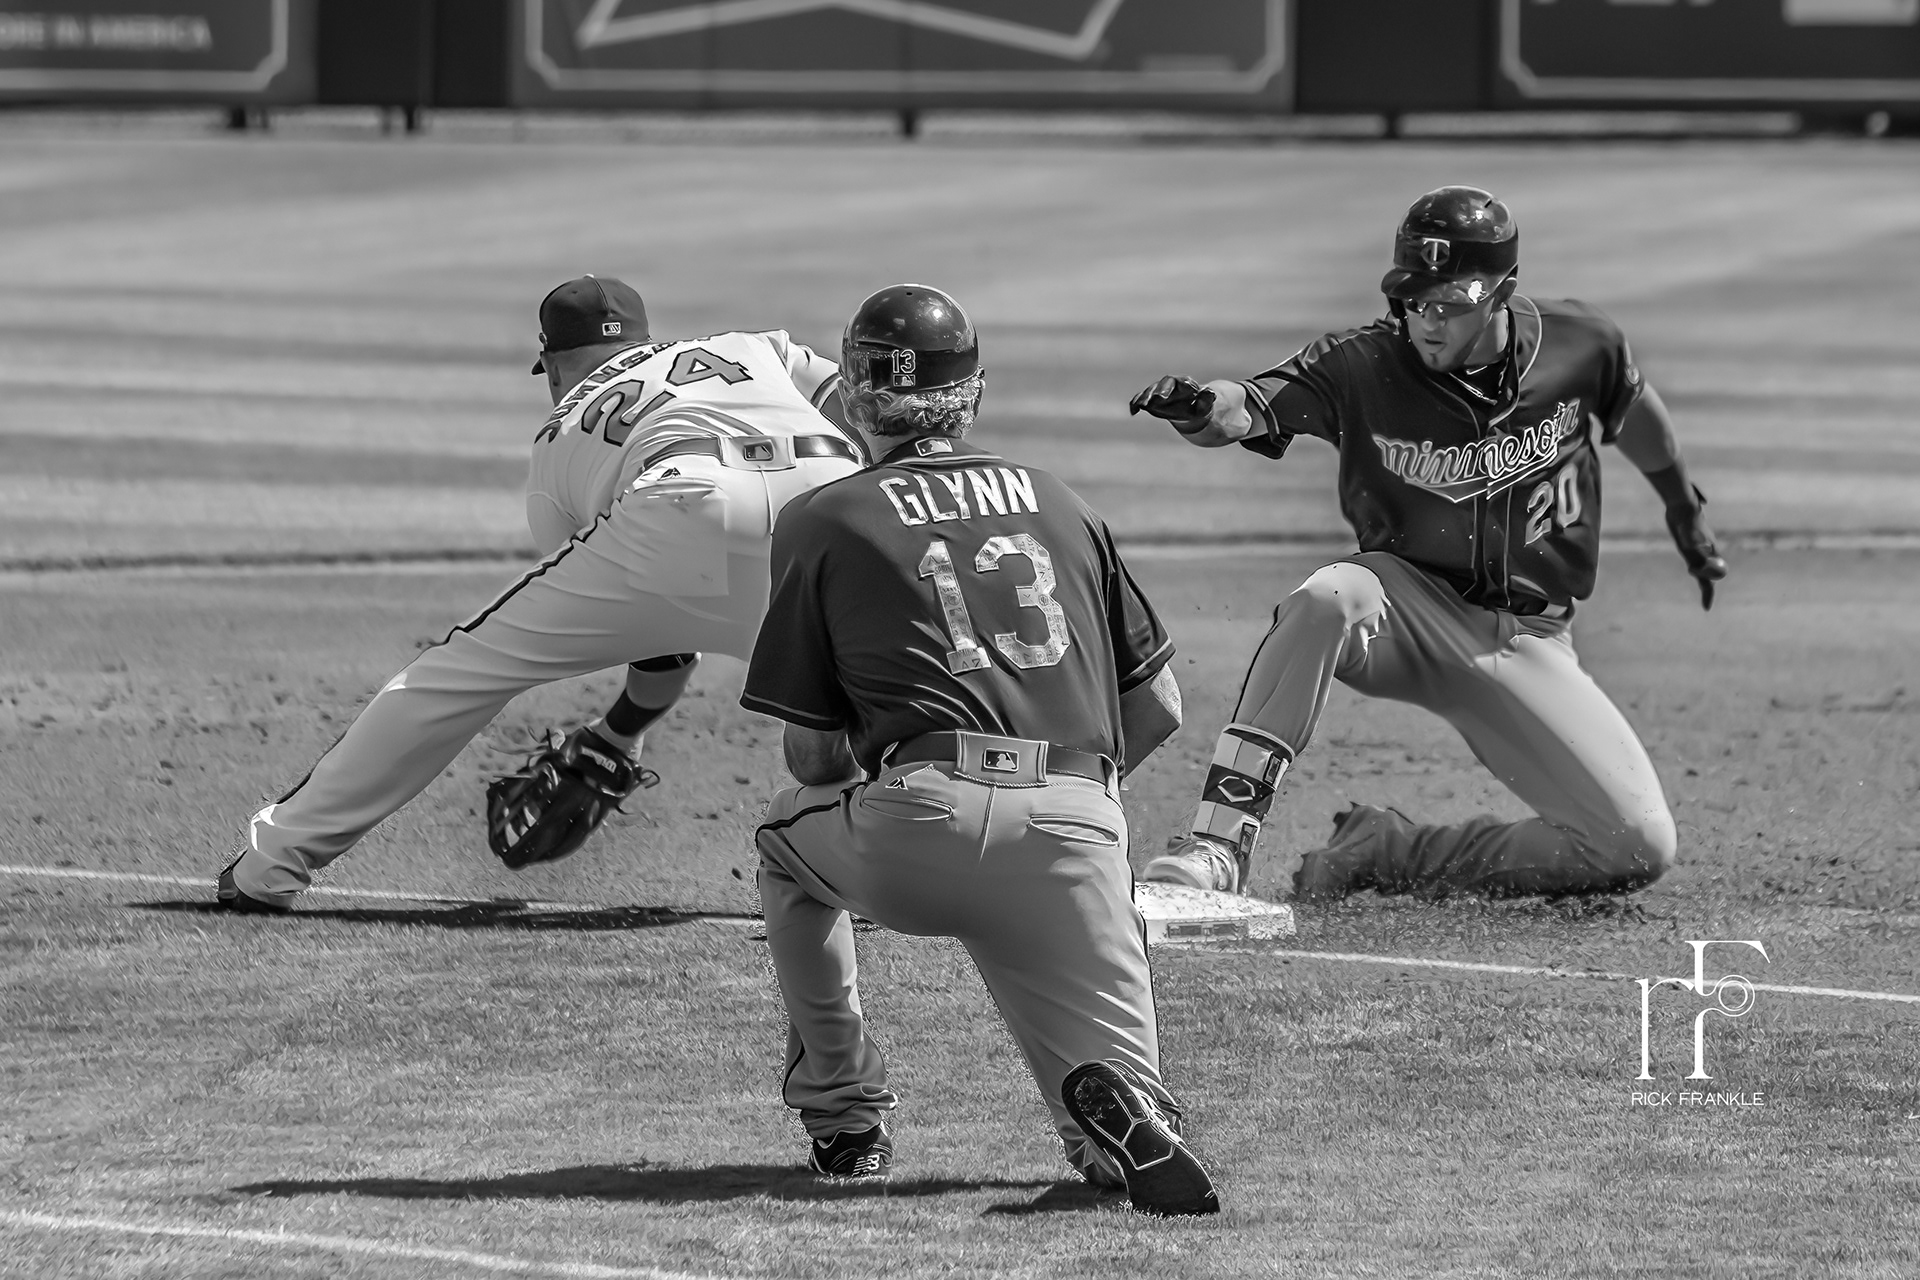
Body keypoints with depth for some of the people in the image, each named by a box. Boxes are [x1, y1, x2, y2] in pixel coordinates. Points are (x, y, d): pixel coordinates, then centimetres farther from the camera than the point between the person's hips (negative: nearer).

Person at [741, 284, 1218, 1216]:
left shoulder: (823, 520, 13)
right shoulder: (1057, 503, 24)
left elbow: (814, 758, 11)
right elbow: (1159, 706, 23)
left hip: (913, 826, -2)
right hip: (1075, 832, 2)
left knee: (792, 837, 34)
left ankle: (842, 1118, 27)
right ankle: (1118, 1112, -27)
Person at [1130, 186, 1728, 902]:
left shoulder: (1580, 347, -7)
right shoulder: (1361, 366, -14)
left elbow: (1633, 409, 14)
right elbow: (1248, 410, -29)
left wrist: (1682, 508, 30)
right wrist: (1200, 410, -53)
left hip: (1527, 642, 2)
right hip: (1409, 607, -2)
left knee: (1640, 849, -14)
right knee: (1324, 600, -38)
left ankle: (1392, 852, -2)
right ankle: (1218, 844, -37)